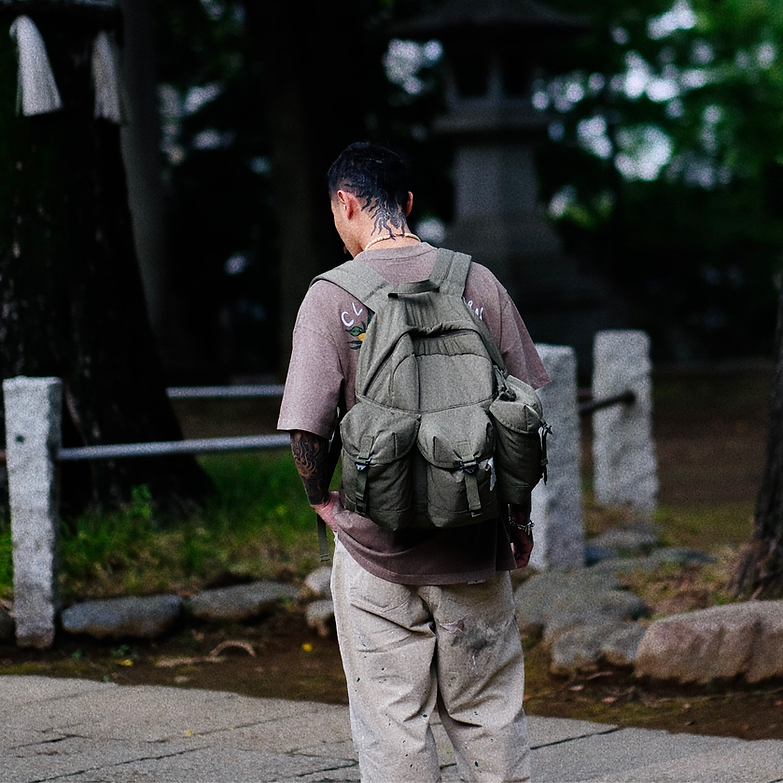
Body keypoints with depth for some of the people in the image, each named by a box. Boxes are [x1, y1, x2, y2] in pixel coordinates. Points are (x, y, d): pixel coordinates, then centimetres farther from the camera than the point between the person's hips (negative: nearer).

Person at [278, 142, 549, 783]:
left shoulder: (331, 297, -8)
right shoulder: (478, 283, 0)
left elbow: (306, 427, -14)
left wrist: (321, 496, 5)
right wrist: (519, 517, 15)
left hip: (376, 544, -3)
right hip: (473, 542, 3)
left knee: (391, 721, 5)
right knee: (488, 710, 13)